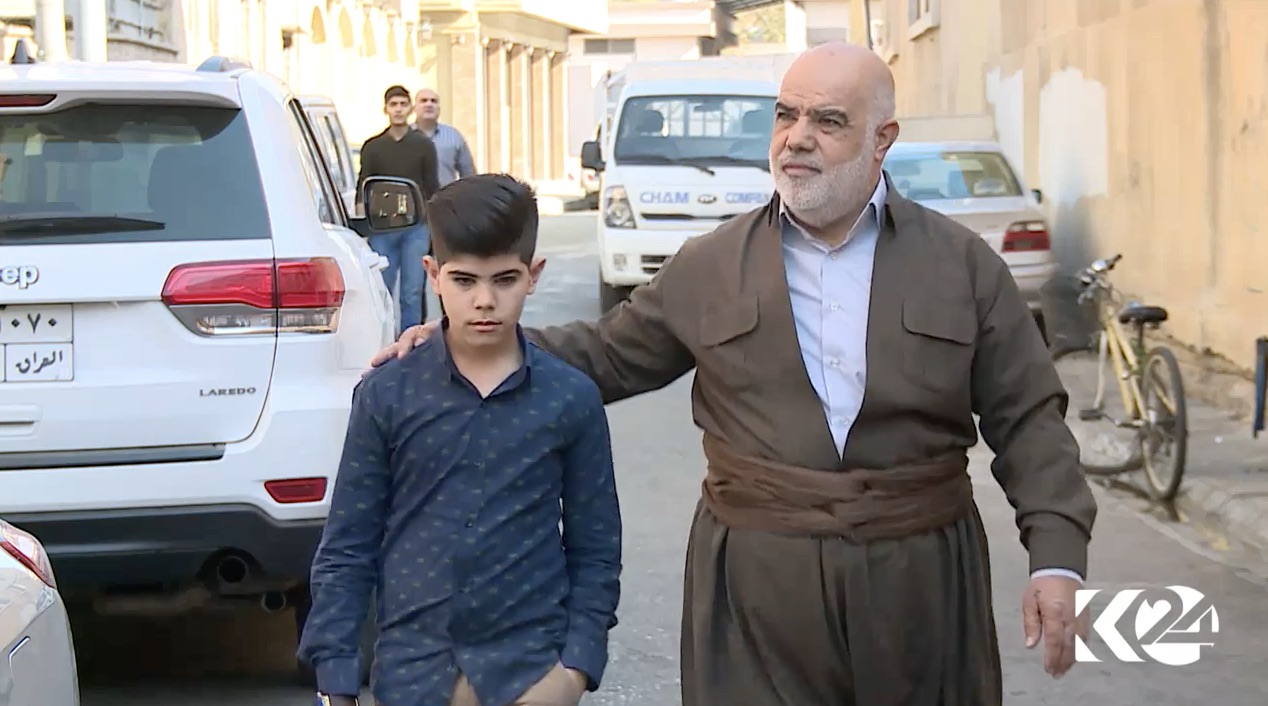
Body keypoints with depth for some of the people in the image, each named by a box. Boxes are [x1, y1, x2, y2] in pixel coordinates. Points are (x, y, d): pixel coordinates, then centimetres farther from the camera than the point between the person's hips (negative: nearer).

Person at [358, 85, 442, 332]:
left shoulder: (424, 146, 8)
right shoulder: (372, 147, 10)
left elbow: (433, 189, 8)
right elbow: (362, 188, 9)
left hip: (416, 228, -1)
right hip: (381, 228, 1)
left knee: (412, 292, -1)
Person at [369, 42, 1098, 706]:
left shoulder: (964, 265, 2)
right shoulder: (710, 267, 5)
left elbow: (1029, 419, 3)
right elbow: (609, 354, 14)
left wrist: (1057, 556, -8)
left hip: (922, 581, 0)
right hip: (756, 586, 0)